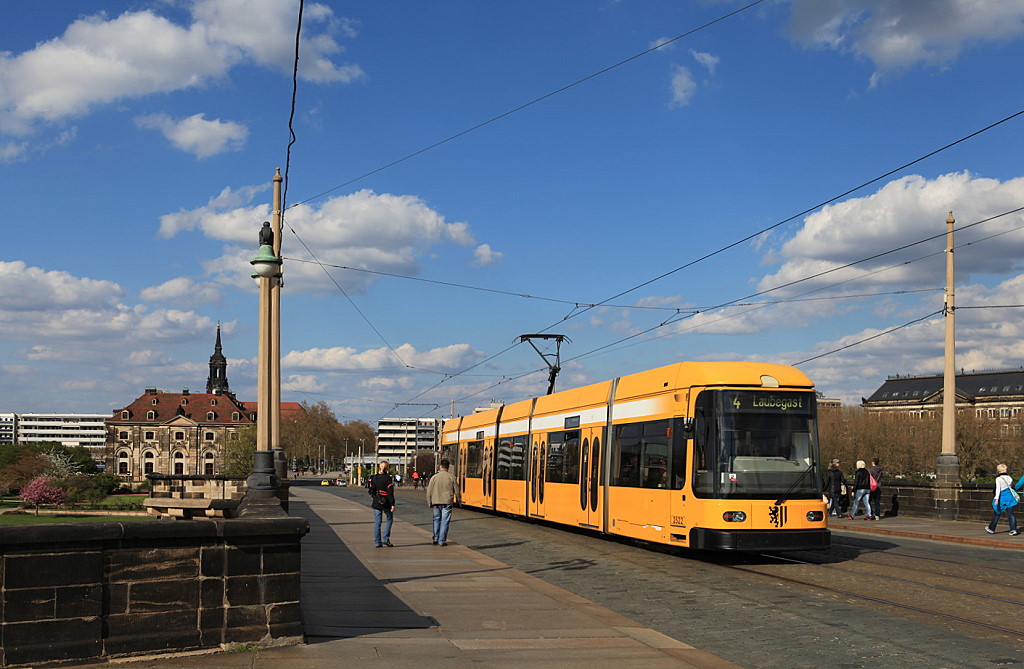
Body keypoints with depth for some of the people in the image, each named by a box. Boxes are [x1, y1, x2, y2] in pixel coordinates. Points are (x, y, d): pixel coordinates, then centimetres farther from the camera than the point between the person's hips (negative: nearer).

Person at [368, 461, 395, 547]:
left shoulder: (374, 478, 1)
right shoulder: (388, 478, -11)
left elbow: (371, 492, 2)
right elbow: (390, 492, -14)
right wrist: (392, 504, -12)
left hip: (376, 503, 3)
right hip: (386, 503, -3)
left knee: (377, 522, 7)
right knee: (389, 520, 13)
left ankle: (377, 542, 7)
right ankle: (385, 539, 3)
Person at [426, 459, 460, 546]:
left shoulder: (434, 477, -2)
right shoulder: (451, 477, -4)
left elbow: (429, 491, 0)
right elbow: (456, 490, 4)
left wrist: (429, 503, 11)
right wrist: (458, 499, 22)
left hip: (436, 502, 1)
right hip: (447, 502, -1)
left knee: (436, 519, 18)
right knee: (445, 521, 3)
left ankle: (436, 538, 11)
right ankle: (442, 541, 2)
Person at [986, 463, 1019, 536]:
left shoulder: (998, 479, -10)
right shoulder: (1009, 478, 8)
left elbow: (998, 489, -17)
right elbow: (1011, 487, 16)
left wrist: (996, 499, -21)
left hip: (1002, 498, -4)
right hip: (1010, 497, 4)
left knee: (997, 514, 9)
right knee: (1010, 514, 2)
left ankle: (991, 529, 22)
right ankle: (1013, 530, -9)